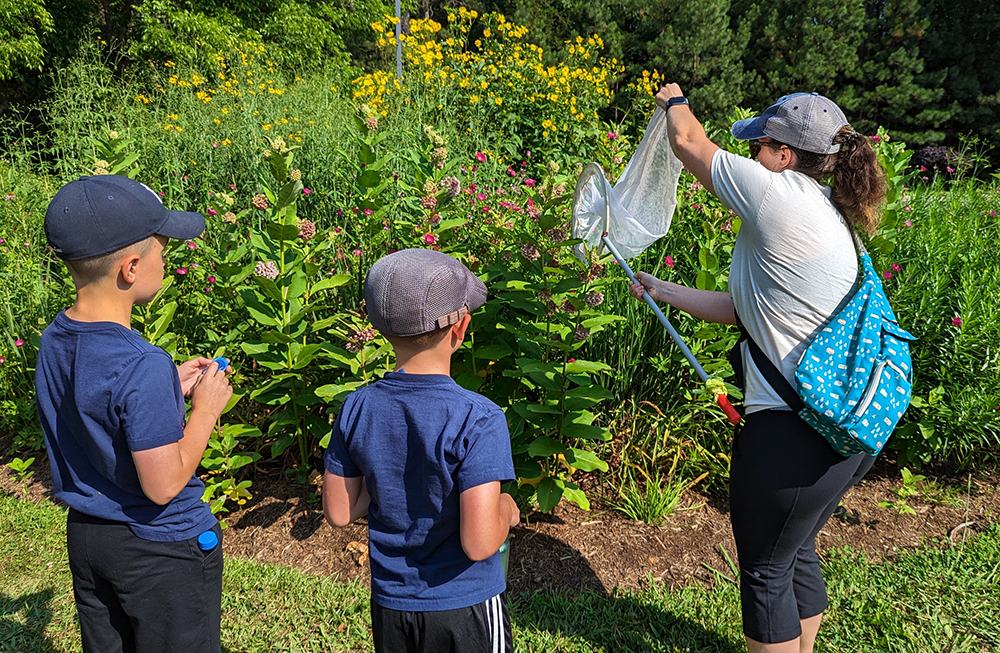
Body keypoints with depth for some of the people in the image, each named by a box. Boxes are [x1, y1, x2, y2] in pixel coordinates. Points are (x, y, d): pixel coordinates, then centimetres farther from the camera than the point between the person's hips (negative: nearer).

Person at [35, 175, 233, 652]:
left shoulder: (54, 341, -5)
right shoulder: (141, 366, -31)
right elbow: (163, 485, -25)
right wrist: (205, 408, -15)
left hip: (85, 535, 8)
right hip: (162, 550, -7)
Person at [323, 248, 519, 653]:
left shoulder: (356, 409, -10)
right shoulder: (478, 420, -25)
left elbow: (339, 513, -2)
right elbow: (479, 544, -27)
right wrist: (504, 510, -8)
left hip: (389, 604, 4)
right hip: (464, 607, -4)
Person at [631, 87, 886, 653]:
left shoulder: (784, 196, -18)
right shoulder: (832, 221, 11)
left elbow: (689, 141, -5)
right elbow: (741, 310, 14)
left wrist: (674, 100, 17)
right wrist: (662, 291, 20)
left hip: (792, 438, -10)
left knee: (765, 571, 11)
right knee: (797, 554, 26)